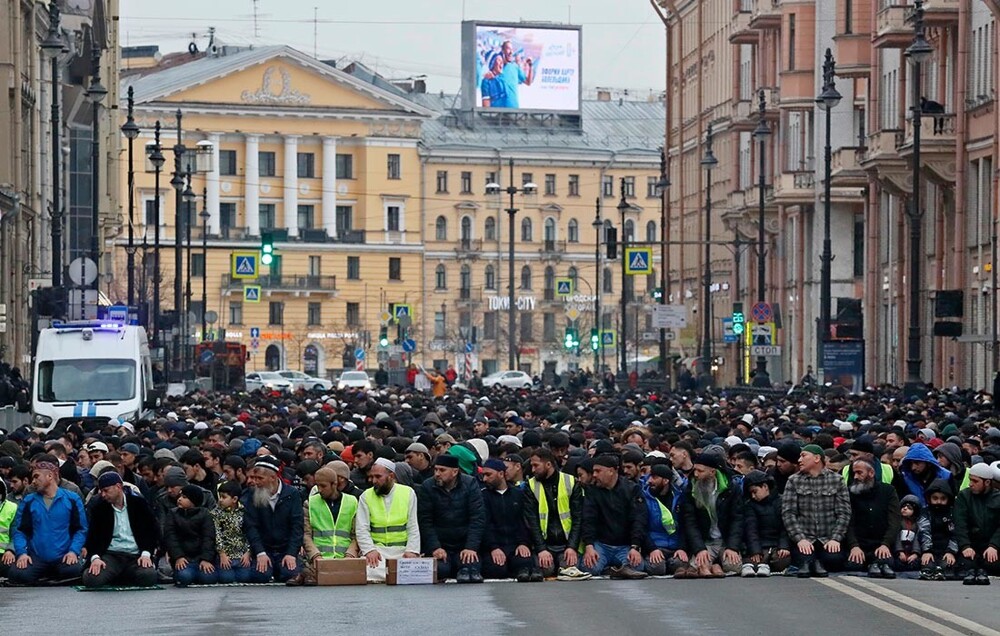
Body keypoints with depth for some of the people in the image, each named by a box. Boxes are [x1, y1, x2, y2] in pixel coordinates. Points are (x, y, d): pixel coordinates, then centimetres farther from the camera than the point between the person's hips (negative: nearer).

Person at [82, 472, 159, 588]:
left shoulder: (138, 503, 3)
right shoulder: (98, 507, 5)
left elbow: (153, 530, 5)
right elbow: (92, 535, 2)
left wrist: (146, 554, -10)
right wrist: (95, 557, -17)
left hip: (135, 555, 0)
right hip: (111, 555, 0)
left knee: (149, 577, -32)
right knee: (91, 579, -30)